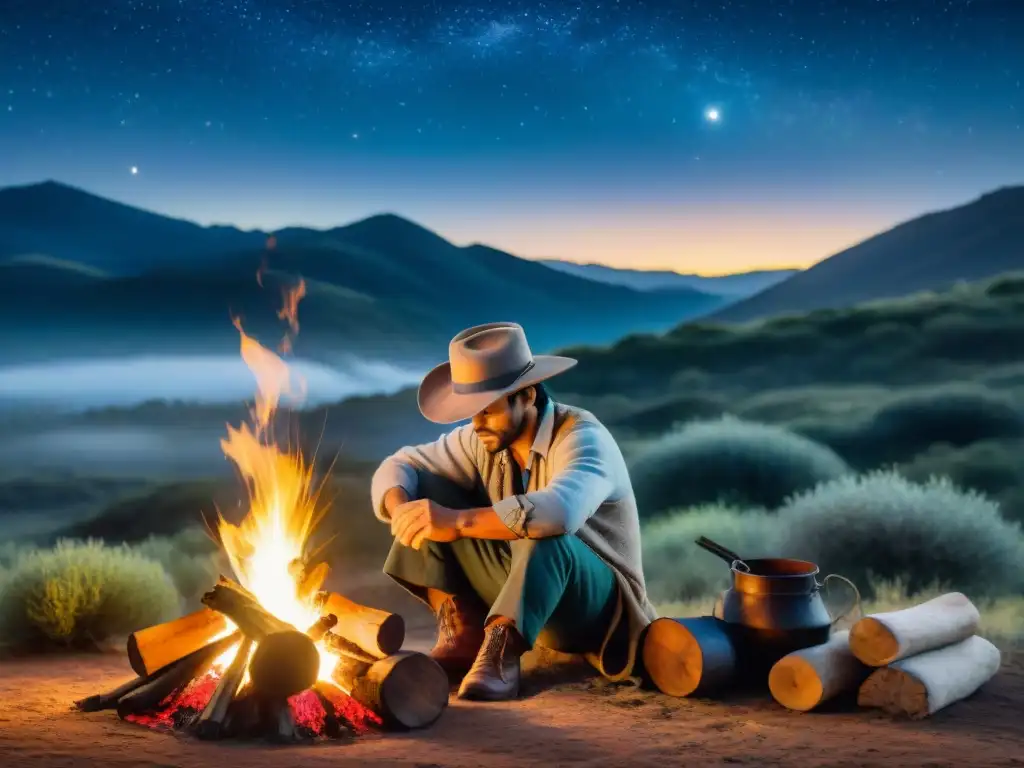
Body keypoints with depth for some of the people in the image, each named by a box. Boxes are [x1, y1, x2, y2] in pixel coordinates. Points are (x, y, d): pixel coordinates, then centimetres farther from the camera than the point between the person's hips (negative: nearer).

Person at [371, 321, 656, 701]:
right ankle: (462, 634, -15)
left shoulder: (582, 437, -24)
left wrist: (457, 521, -47)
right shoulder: (483, 440, -4)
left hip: (596, 605, -6)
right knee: (425, 491, -9)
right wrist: (400, 510, -26)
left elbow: (560, 510, -45)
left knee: (544, 534, -40)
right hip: (514, 592, 7)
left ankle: (500, 656, -35)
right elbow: (397, 466, -2)